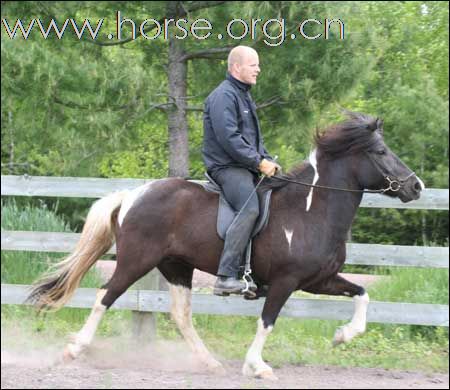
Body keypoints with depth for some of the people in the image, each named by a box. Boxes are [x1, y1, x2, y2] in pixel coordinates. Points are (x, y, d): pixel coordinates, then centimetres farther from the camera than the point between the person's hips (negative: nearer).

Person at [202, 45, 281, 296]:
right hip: (227, 168, -11)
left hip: (247, 169, 11)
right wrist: (259, 163, -18)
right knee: (250, 208, -30)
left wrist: (269, 162, 11)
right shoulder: (224, 96, -10)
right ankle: (226, 277, -35)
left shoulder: (245, 96, 23)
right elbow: (228, 138, -20)